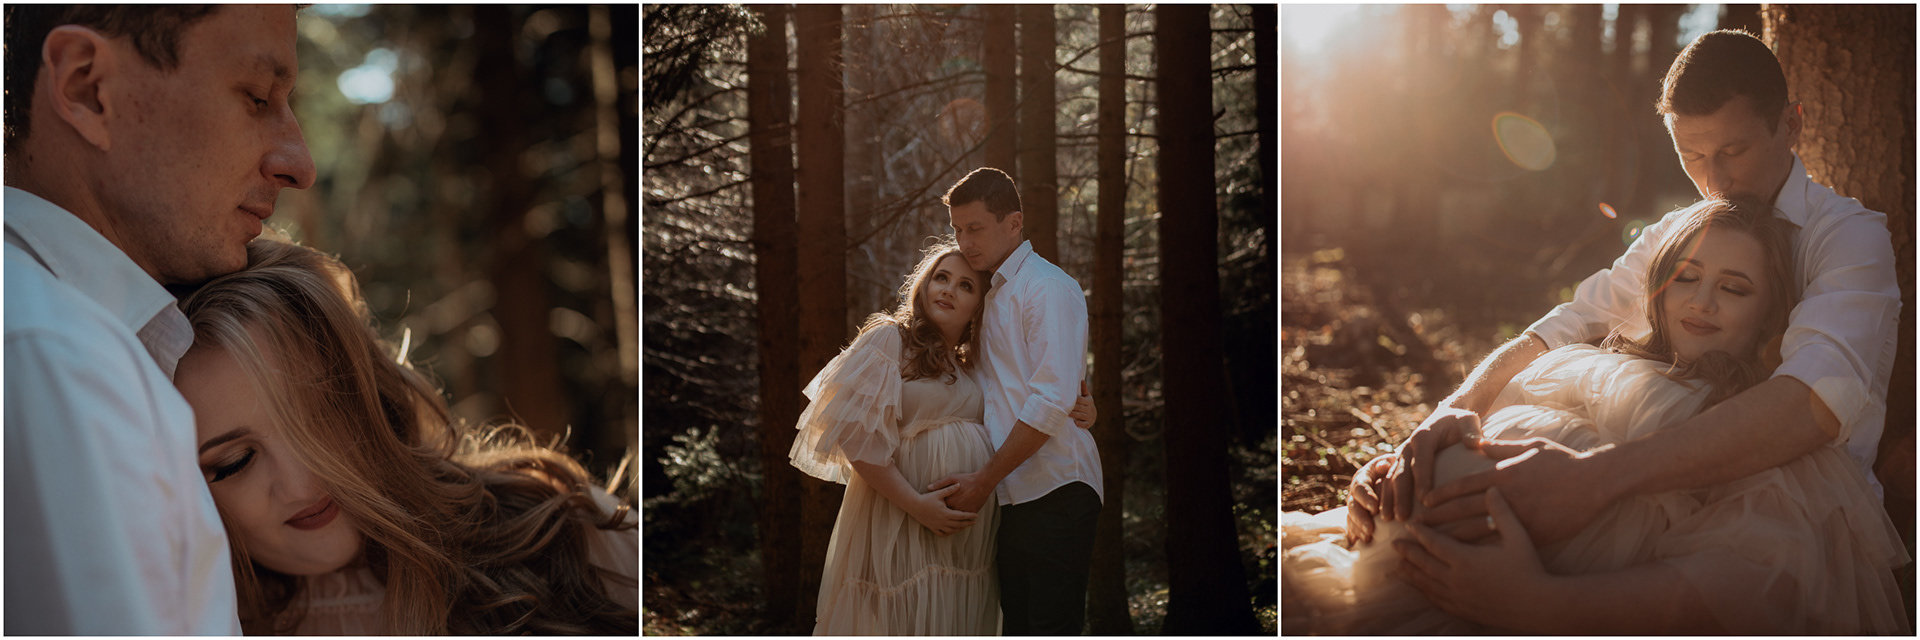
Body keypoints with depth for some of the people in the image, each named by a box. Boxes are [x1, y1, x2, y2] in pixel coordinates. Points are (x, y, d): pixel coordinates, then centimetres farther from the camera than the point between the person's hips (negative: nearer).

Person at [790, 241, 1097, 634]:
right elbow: (855, 433, -11)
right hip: (904, 524, -6)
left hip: (970, 526, 6)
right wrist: (915, 505, -17)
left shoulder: (974, 368, 17)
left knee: (956, 627, 7)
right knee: (905, 621, -5)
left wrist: (1077, 418, 0)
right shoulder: (889, 339, -1)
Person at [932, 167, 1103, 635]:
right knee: (1018, 625, 11)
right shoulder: (993, 295, 20)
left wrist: (984, 480, -15)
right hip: (1011, 496, 9)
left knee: (1051, 627, -8)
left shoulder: (1049, 288, -8)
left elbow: (1051, 403, -17)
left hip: (1054, 493, -8)